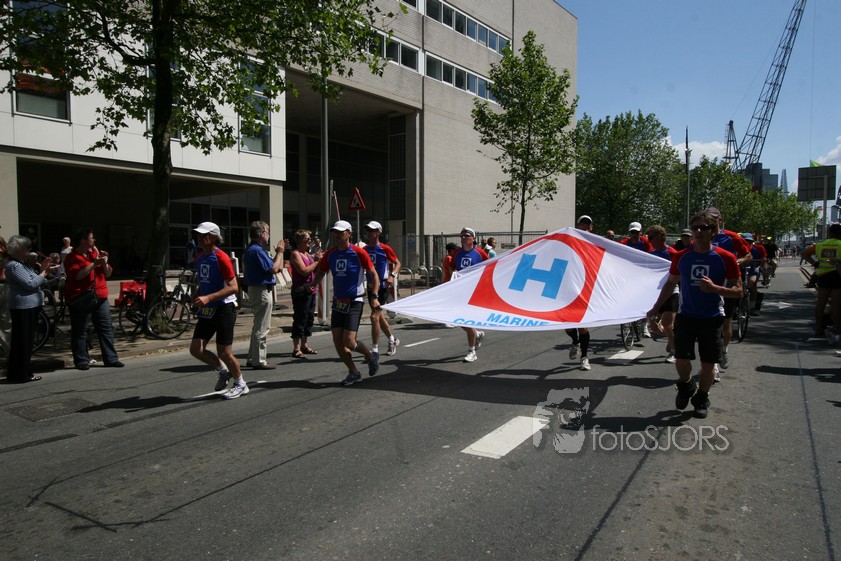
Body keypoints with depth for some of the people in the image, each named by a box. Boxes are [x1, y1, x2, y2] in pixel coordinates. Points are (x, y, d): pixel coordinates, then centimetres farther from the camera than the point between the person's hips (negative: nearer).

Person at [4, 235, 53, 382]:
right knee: (23, 341, -4)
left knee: (27, 340, 15)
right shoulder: (13, 266, -13)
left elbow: (38, 281, 20)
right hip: (23, 308, -10)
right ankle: (23, 374, 2)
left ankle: (15, 372, 25)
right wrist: (43, 272, -7)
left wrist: (41, 269, 7)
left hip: (30, 307, 10)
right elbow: (30, 284, -20)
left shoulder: (23, 264, 18)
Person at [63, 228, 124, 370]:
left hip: (100, 297, 6)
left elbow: (108, 274, 15)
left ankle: (111, 359, 10)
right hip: (81, 299, -5)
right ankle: (82, 360, 9)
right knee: (80, 331, 0)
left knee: (106, 329, 5)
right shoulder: (72, 257, -2)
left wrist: (104, 263, -3)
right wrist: (93, 264, -20)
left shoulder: (96, 253, 15)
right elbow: (77, 275, -18)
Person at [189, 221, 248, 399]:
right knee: (196, 349, 0)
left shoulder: (221, 258, -15)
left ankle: (240, 384, 20)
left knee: (223, 352, -2)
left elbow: (233, 287, -20)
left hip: (224, 309, -7)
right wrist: (198, 301, 12)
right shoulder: (200, 258, 9)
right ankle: (223, 370, 25)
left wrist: (208, 298, -27)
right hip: (207, 310, 7)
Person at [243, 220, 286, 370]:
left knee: (258, 327, 18)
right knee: (261, 328, -5)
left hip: (255, 289, 11)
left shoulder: (251, 249, 15)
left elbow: (274, 266, 15)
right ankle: (259, 361, 0)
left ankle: (252, 358, 24)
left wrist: (279, 252, 11)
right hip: (262, 290, -11)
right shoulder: (257, 250, -17)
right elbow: (273, 269, -18)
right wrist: (279, 253, -7)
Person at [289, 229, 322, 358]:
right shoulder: (295, 254, -8)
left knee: (309, 318, 13)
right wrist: (316, 261, -10)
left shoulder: (307, 254, 18)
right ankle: (296, 349, -4)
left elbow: (316, 270, 21)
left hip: (311, 290, 9)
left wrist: (319, 259, 6)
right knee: (300, 319, -8)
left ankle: (304, 345, 23)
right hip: (301, 290, -9)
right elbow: (304, 271, -19)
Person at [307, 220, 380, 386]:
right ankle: (353, 373, 19)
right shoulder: (330, 254, 4)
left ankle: (371, 356, 17)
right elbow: (320, 272, 15)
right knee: (337, 342, 1)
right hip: (338, 302, 5)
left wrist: (373, 297, -13)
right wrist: (313, 283, -7)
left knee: (349, 342, -13)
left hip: (354, 302, -5)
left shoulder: (359, 253, -9)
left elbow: (374, 275, -4)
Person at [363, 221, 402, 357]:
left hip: (383, 286, -6)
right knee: (379, 316, 17)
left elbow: (397, 263, -1)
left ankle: (375, 348, -2)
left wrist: (392, 275, -16)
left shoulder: (385, 248, -8)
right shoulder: (365, 249, 7)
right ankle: (392, 340, 38)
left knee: (374, 316, -12)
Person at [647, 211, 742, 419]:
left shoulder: (725, 258, -7)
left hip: (712, 318, -1)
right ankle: (686, 386, 29)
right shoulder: (681, 257, 0)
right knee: (681, 359, -2)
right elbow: (670, 284, 11)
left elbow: (738, 291, -5)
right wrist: (655, 308, 9)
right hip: (686, 316, 2)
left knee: (708, 364, 6)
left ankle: (701, 399, 28)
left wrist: (714, 288, -23)